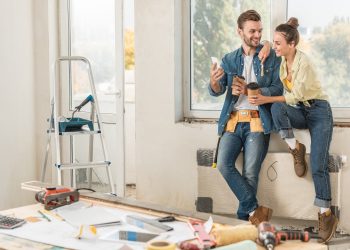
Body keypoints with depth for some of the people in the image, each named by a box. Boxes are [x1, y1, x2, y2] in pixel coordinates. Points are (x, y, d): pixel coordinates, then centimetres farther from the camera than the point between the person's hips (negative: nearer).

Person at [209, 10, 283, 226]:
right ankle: (255, 209, -10)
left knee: (250, 173, -12)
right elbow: (218, 91, 4)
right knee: (224, 164, -18)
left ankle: (244, 217, 1)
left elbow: (279, 89, -3)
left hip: (257, 121, -2)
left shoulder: (272, 58, 6)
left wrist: (249, 90, -16)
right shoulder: (229, 60, 14)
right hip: (233, 120, 3)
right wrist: (214, 82, -21)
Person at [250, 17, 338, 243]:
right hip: (300, 112, 6)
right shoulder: (282, 60, -2)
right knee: (277, 108, -31)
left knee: (318, 166, -16)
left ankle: (327, 215, -7)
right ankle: (296, 149, -13)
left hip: (318, 112, -6)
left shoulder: (303, 62, -22)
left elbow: (296, 96, -21)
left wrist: (266, 99, -25)